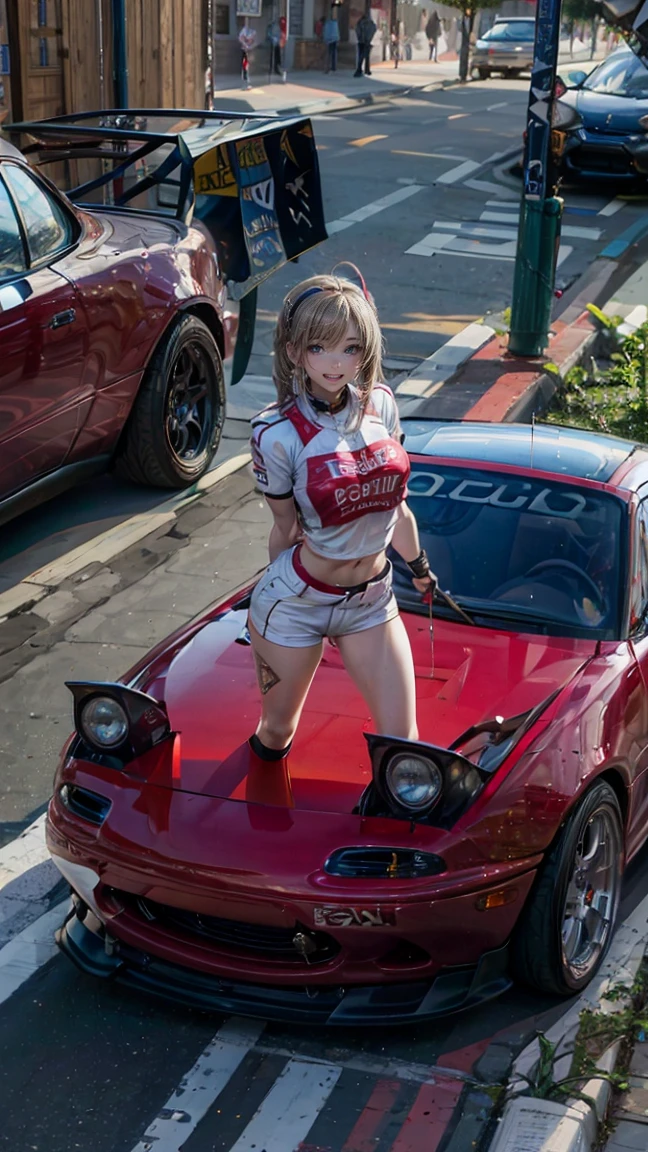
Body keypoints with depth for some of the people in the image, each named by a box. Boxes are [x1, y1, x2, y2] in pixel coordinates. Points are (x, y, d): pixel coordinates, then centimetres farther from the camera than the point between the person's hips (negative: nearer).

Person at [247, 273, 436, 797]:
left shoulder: (381, 405, -5)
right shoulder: (279, 433, -18)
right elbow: (285, 530, -4)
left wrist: (419, 567, 21)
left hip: (372, 599, 3)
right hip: (296, 602, -3)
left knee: (403, 746, 0)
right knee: (276, 734, 15)